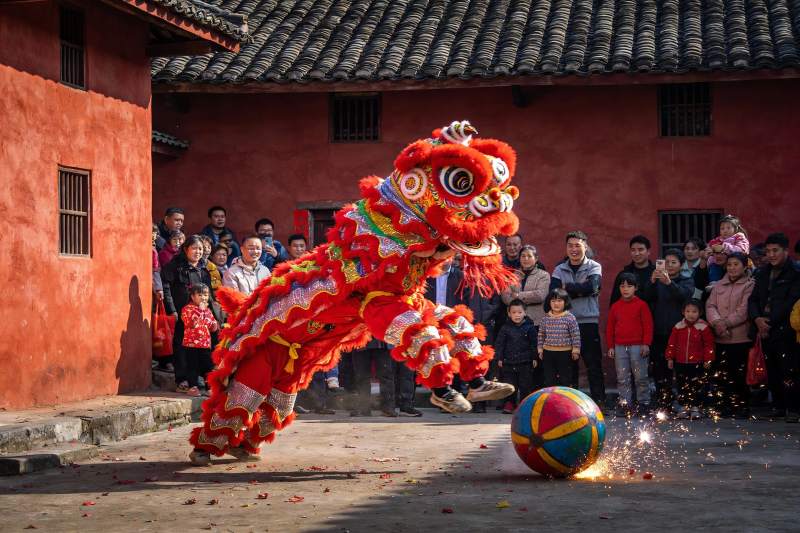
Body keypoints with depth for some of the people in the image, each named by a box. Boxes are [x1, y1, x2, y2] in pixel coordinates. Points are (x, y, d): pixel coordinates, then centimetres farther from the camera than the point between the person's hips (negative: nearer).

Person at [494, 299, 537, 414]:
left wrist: (535, 358, 1)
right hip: (508, 361, 1)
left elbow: (534, 344, 4)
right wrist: (499, 358, 2)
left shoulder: (529, 327, 0)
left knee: (525, 385, 1)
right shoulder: (505, 328, 3)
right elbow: (499, 343, 7)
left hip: (525, 362, -1)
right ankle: (509, 403, 16)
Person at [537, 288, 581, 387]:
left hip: (565, 353, -3)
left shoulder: (570, 318, -9)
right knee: (549, 380, 10)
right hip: (548, 353, 3)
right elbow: (541, 335, 9)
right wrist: (540, 349, 8)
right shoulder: (545, 318, 2)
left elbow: (576, 335, -7)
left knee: (565, 379, 7)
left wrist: (575, 350, -7)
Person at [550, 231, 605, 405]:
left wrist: (567, 287, -6)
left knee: (594, 365, -3)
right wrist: (579, 291, -12)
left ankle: (599, 402, 1)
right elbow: (554, 292, -6)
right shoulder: (559, 270, 10)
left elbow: (591, 287, -16)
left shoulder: (594, 267, 3)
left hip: (588, 322, -3)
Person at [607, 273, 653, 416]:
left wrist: (646, 344, -10)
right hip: (620, 347, 4)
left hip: (637, 346, -4)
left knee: (640, 377, 0)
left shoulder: (641, 305, -3)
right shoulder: (615, 306, 9)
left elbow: (648, 325, -5)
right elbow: (610, 327, 13)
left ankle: (644, 403, 9)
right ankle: (624, 403, 10)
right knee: (622, 378, 5)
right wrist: (611, 346, 8)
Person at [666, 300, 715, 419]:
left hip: (697, 364, -3)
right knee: (682, 386, 8)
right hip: (680, 364, 3)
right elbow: (672, 344, 7)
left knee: (696, 386, 1)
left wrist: (708, 360, -8)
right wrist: (670, 358, 3)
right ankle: (684, 407, 17)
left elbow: (709, 345, -4)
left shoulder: (703, 327, -5)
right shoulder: (678, 327, 3)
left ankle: (695, 407, 10)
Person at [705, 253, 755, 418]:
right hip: (720, 338, 5)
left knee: (740, 375, -2)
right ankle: (724, 406, 19)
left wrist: (726, 322, -18)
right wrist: (716, 321, -14)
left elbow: (744, 310, -12)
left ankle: (743, 406, 8)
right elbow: (710, 305, 5)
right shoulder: (719, 285, 15)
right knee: (720, 375, 8)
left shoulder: (750, 285, -3)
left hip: (741, 338, -5)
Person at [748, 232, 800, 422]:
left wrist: (769, 321, -13)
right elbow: (754, 299, 14)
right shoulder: (763, 274, 18)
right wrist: (757, 319, -6)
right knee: (772, 371, 9)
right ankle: (778, 405, 20)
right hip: (766, 331, 6)